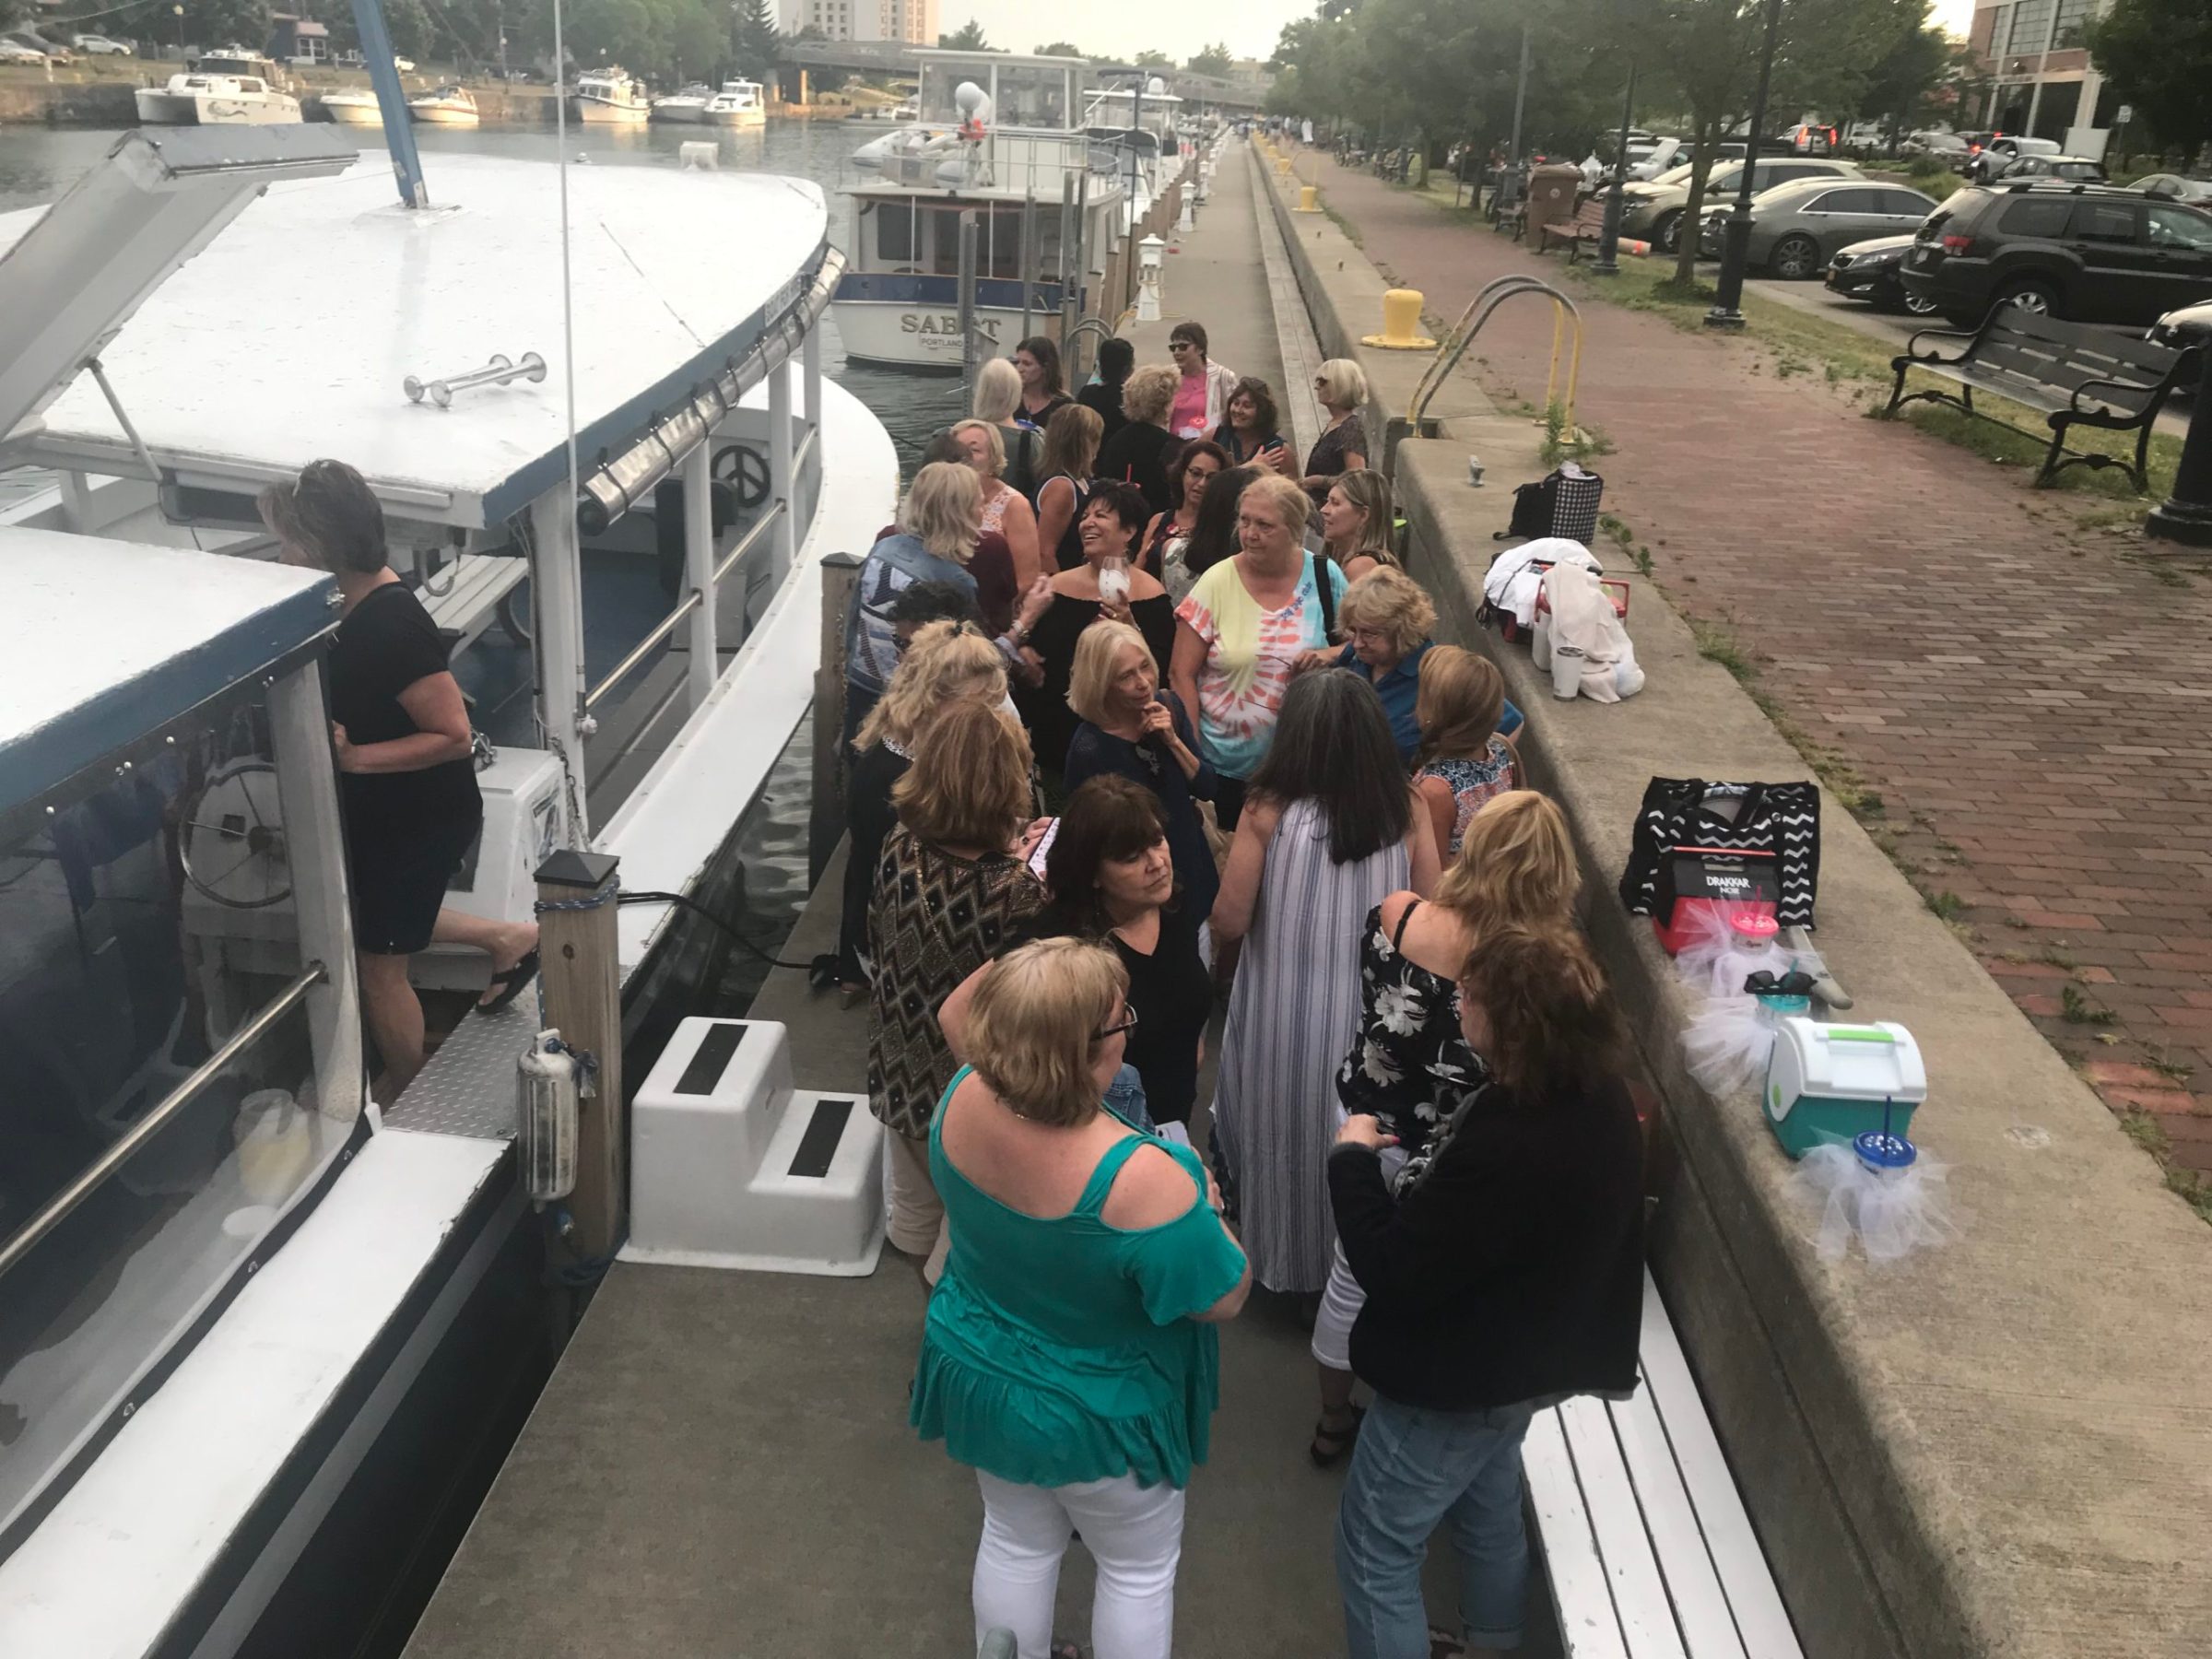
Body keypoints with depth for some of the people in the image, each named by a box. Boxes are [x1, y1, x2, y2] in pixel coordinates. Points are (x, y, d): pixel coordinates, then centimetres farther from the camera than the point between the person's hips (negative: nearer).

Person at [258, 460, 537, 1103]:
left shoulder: (389, 626, -30)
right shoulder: (358, 599, -3)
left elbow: (454, 735, -30)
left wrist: (352, 756, -31)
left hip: (422, 819, -9)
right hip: (382, 810, 9)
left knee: (378, 964, 9)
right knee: (368, 925, 28)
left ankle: (406, 1097, 33)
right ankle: (507, 939, 36)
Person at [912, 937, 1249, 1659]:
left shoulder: (963, 1099, -20)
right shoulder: (1141, 1180, -39)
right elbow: (1224, 1298, -23)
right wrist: (1201, 1207, -6)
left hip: (978, 1374, 5)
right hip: (1094, 1412, -5)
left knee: (1016, 1539, 31)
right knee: (1140, 1567, 25)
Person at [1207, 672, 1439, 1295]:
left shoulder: (1269, 811, -16)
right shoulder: (1404, 811, -10)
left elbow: (1228, 923, -13)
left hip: (1286, 1012, -1)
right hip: (1373, 1011, 2)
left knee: (1291, 1126, 21)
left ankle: (1292, 1262, 39)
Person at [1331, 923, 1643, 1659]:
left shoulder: (1507, 1150, -39)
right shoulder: (1598, 1097, -8)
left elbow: (1393, 1272, -28)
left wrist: (1352, 1159, -18)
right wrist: (1414, 1172, 2)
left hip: (1458, 1381, -9)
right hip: (1525, 1359, 9)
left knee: (1375, 1551, 10)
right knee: (1488, 1511, 31)